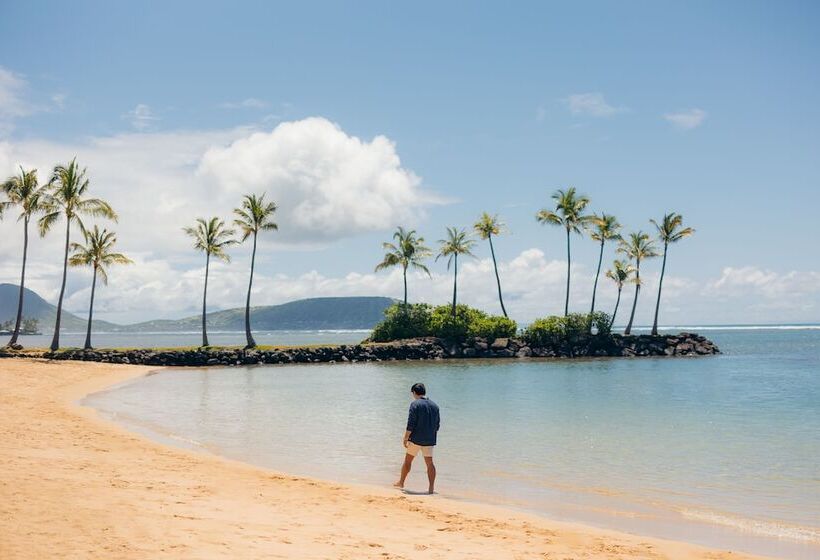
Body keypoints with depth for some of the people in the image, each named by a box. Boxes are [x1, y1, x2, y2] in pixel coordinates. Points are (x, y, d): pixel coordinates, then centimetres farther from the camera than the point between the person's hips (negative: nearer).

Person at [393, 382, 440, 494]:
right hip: (429, 440, 4)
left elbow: (410, 424, -15)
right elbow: (437, 424, 12)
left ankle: (401, 483, 23)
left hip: (415, 439, -4)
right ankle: (431, 488, -1)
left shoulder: (415, 404, -10)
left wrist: (405, 438, -9)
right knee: (429, 463, 5)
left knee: (407, 460, 11)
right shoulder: (434, 405, 8)